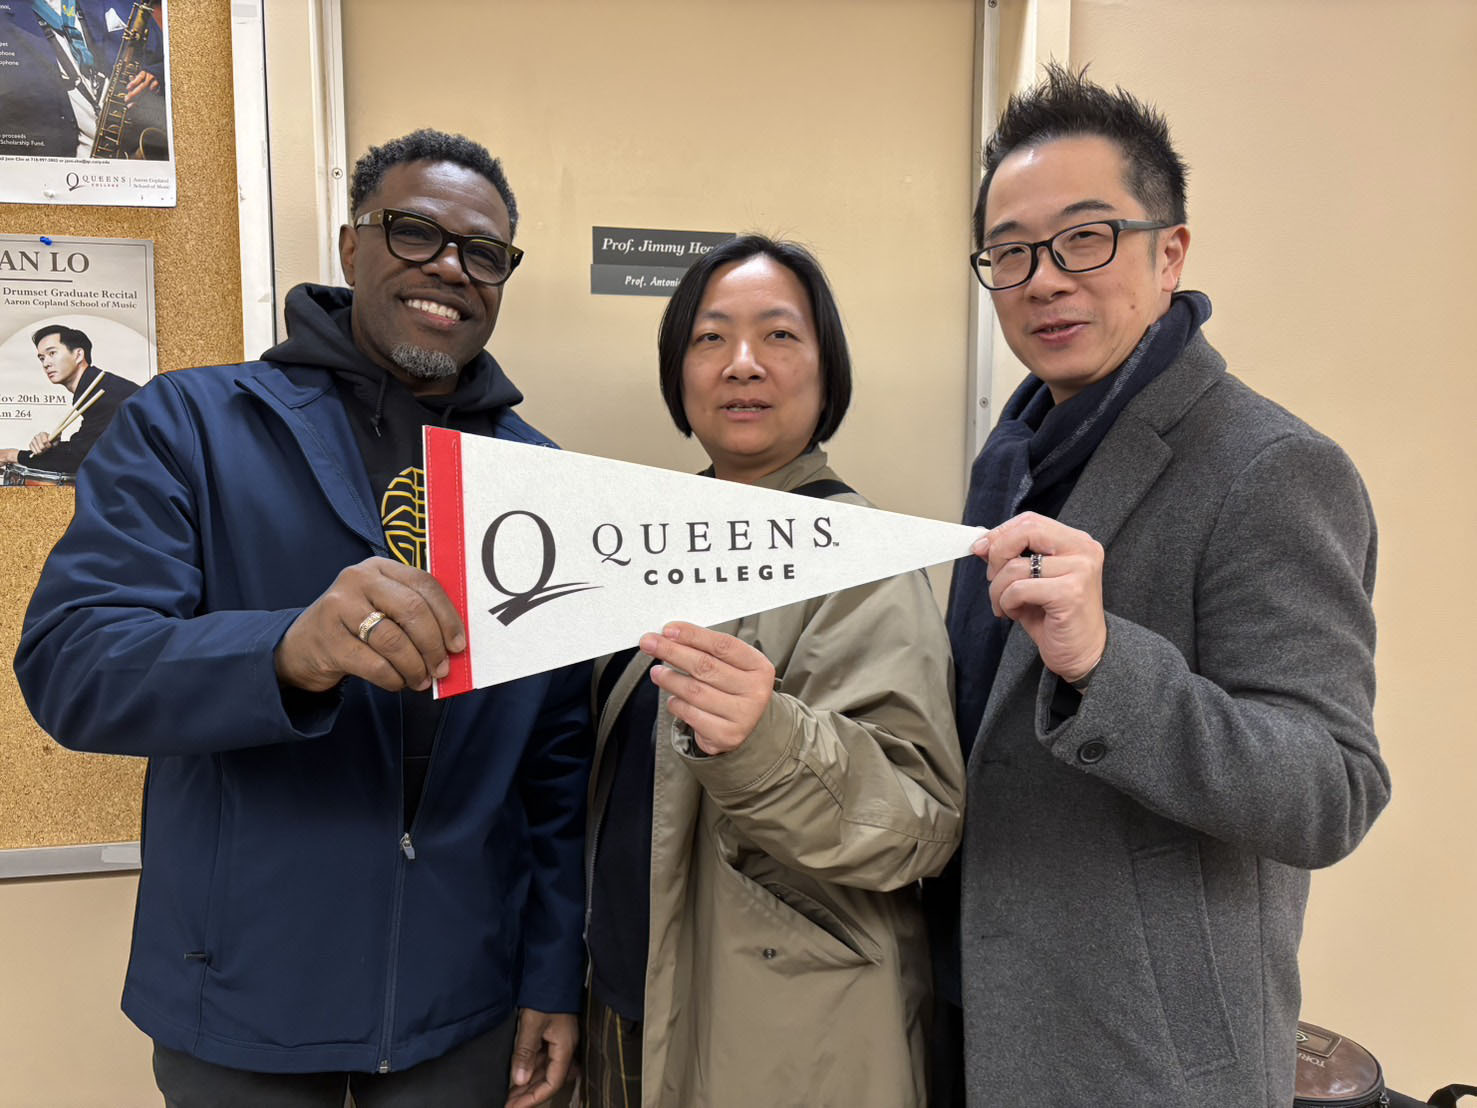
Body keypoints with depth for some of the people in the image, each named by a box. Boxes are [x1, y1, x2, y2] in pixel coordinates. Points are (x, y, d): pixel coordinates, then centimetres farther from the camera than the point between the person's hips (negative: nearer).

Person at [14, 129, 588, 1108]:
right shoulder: (189, 424, -7)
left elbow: (562, 755, 1)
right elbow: (67, 662, -17)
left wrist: (557, 974, 1)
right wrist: (288, 651, -35)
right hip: (241, 1001, -1)